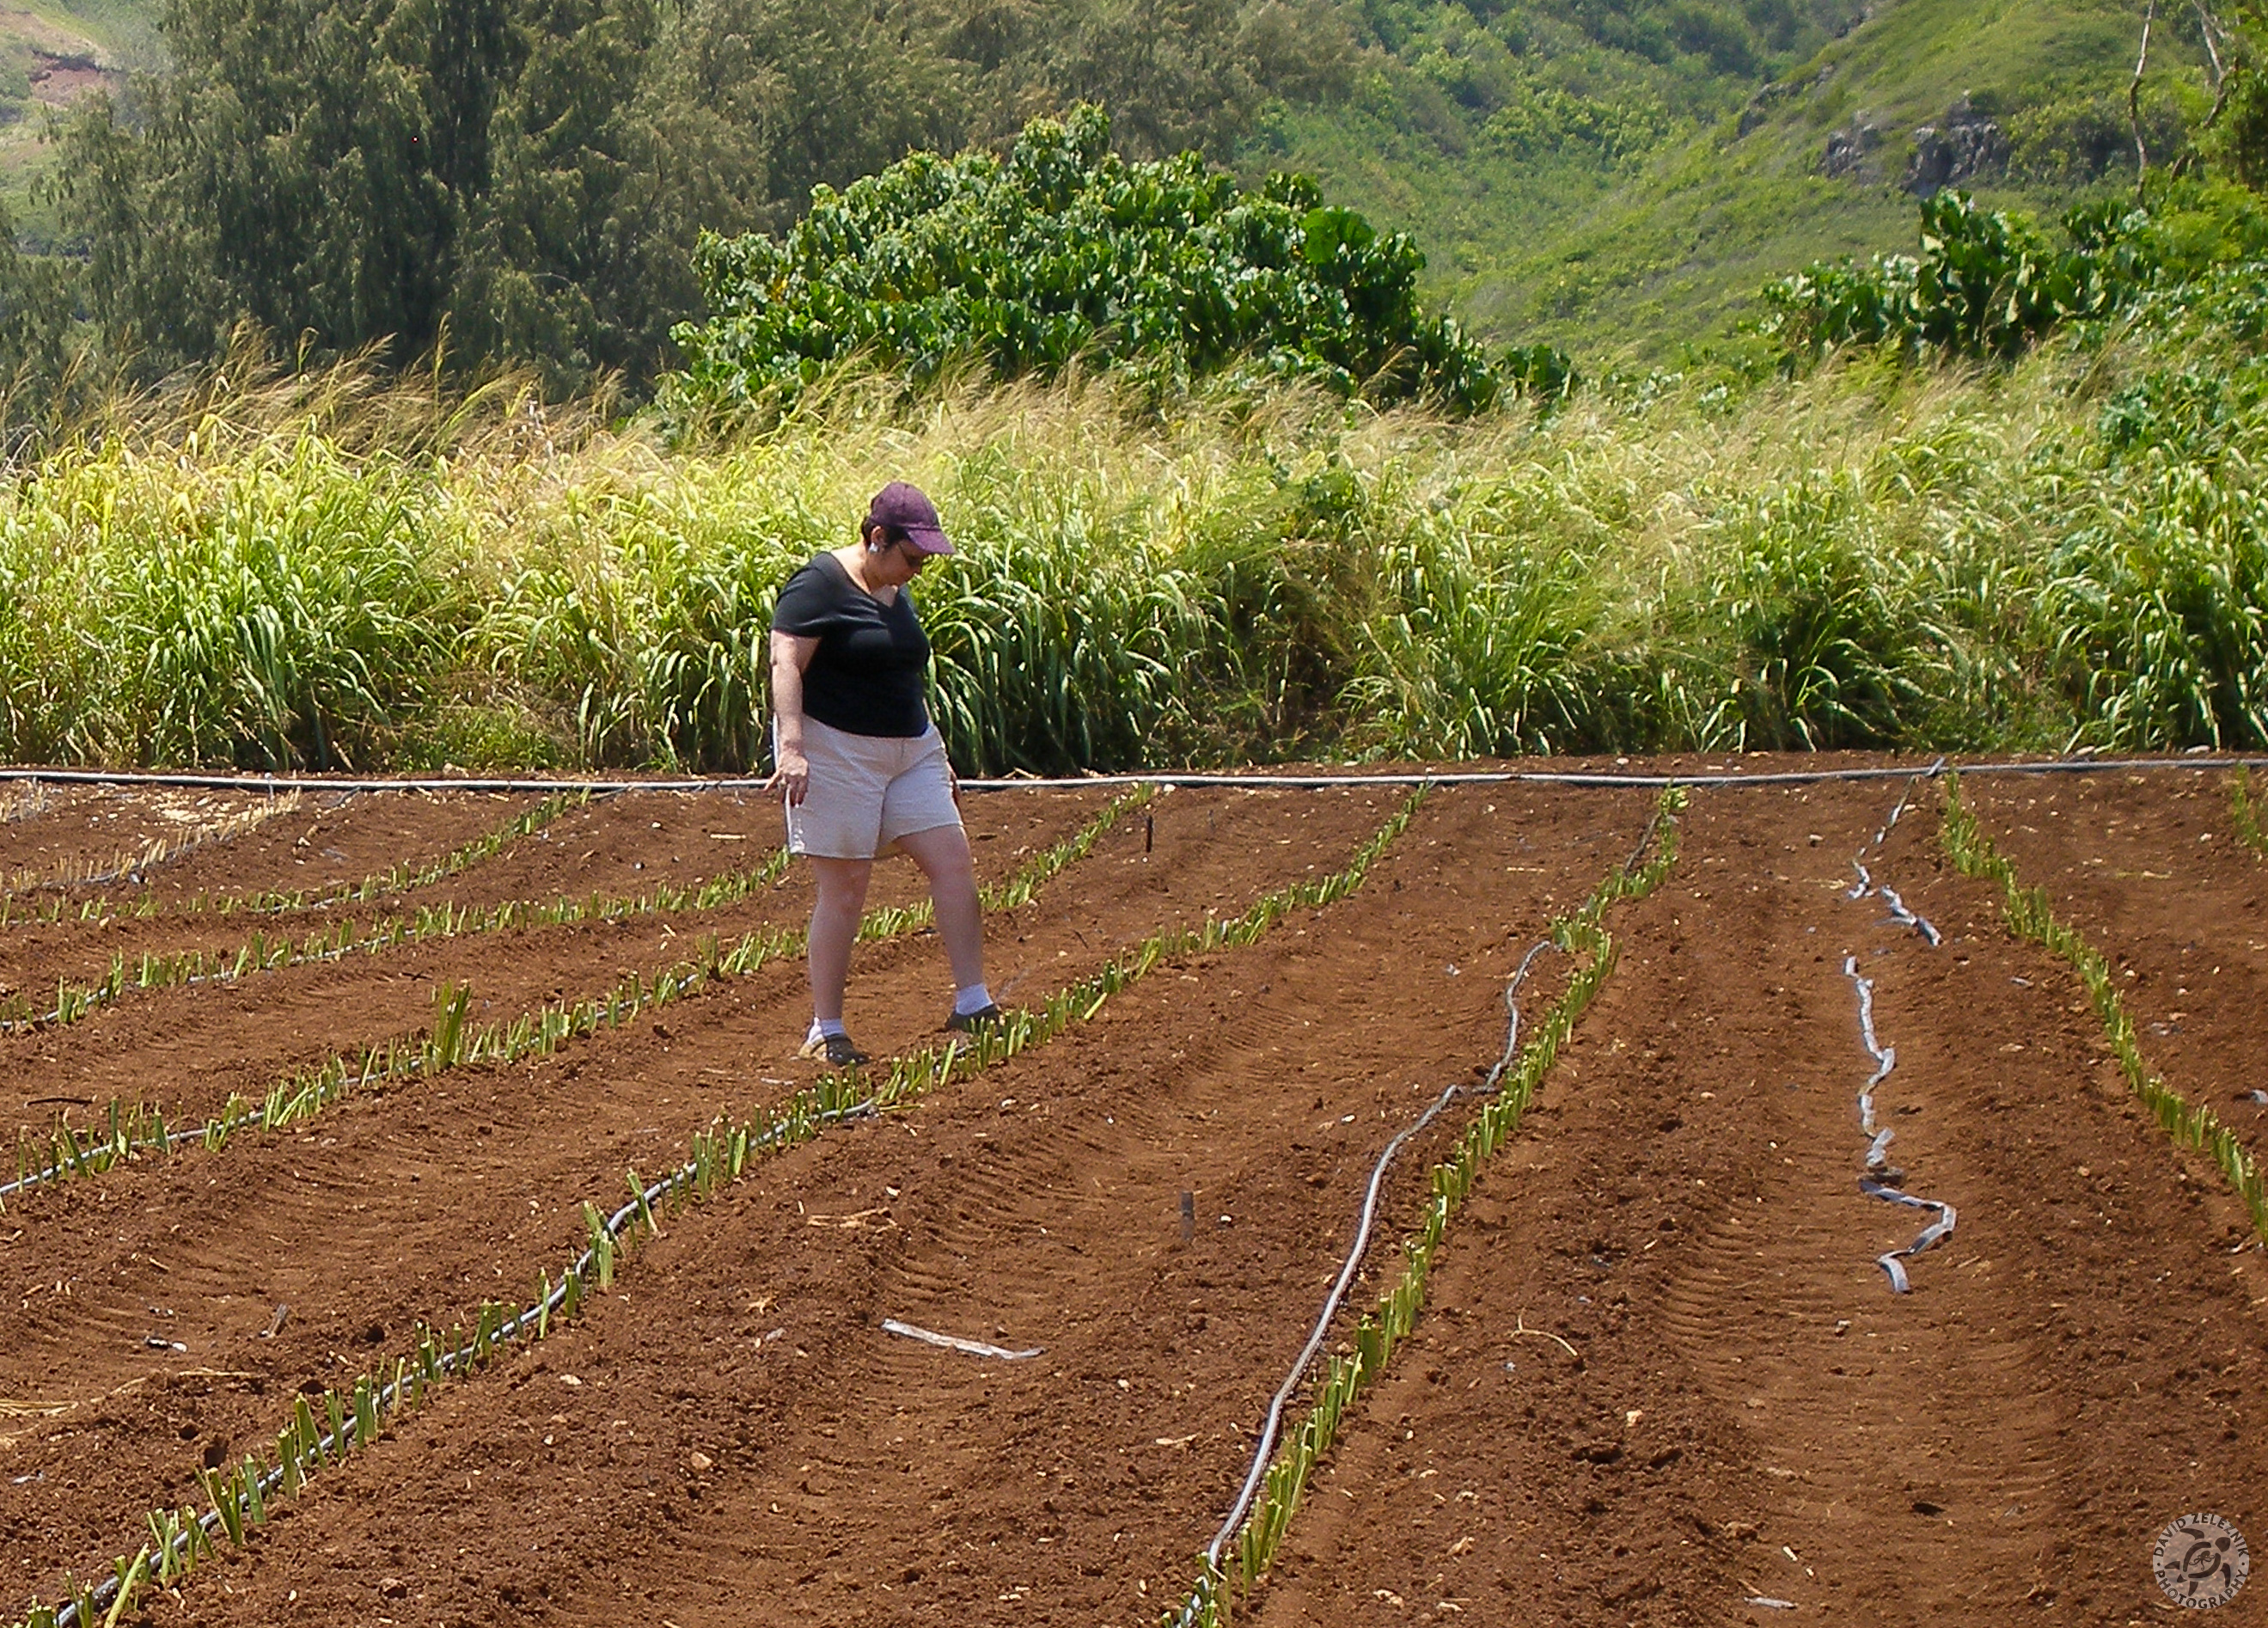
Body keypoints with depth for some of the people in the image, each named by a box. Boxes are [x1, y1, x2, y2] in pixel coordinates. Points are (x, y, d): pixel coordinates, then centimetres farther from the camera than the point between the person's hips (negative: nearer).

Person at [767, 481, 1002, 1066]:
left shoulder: (897, 594, 16)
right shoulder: (820, 585, -10)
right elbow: (785, 665, -18)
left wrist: (938, 763, 26)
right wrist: (790, 744, -30)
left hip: (910, 749, 8)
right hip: (836, 750, -8)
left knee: (954, 862, -3)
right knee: (844, 890, -5)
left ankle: (972, 1005, 0)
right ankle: (825, 1029, 5)